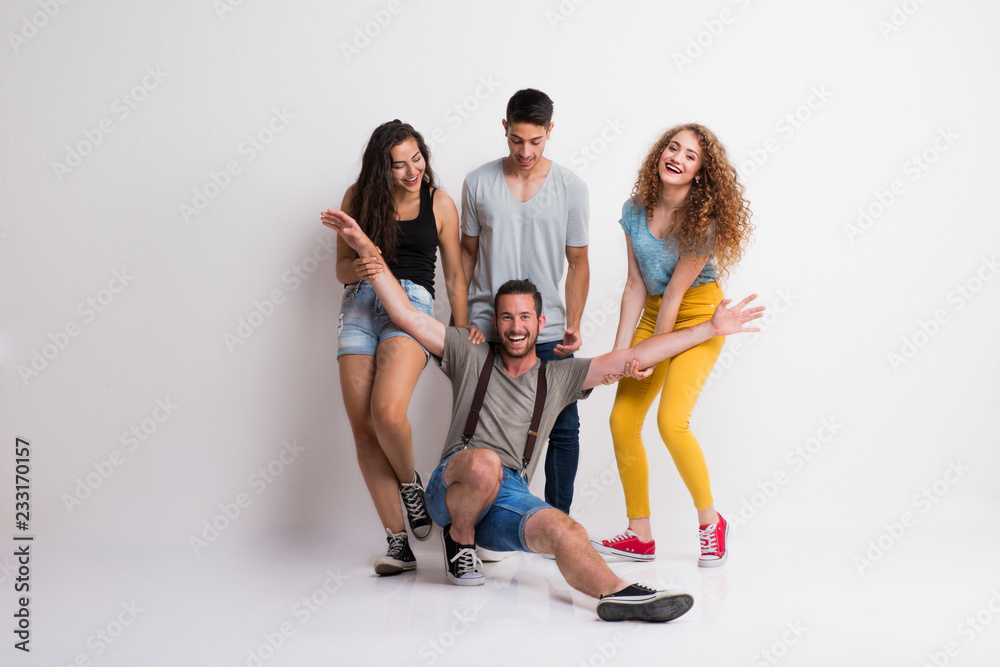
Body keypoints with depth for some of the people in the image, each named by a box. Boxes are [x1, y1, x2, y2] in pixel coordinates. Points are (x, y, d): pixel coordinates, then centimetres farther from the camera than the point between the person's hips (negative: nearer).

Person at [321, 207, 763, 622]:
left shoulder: (559, 377, 17)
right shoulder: (471, 359, 12)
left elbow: (635, 357, 12)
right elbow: (405, 314, 7)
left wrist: (712, 329, 8)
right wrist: (365, 247, 1)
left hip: (509, 500, 2)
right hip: (451, 490, -1)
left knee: (565, 531, -30)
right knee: (484, 462, -36)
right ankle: (459, 541, -9)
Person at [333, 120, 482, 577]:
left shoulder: (439, 203, 7)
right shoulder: (358, 197, 11)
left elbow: (455, 277, 12)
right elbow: (341, 268, 14)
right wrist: (359, 269, -9)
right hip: (359, 305, 3)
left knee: (387, 411, -27)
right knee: (363, 429, -5)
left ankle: (411, 485, 5)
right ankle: (398, 544, 2)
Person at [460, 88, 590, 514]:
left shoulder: (571, 188, 0)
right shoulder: (478, 183, 2)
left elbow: (577, 263, 3)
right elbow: (467, 252, 10)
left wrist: (573, 325, -7)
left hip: (549, 332, 0)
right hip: (486, 330, 0)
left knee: (564, 428, 3)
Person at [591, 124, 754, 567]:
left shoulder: (705, 218, -17)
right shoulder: (635, 210, -3)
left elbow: (676, 290, -18)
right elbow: (636, 287, -1)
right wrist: (620, 352, -6)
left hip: (697, 315, -6)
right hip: (652, 314, 6)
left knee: (671, 420, -20)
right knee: (622, 420, -2)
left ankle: (710, 522, 4)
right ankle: (640, 536, 11)